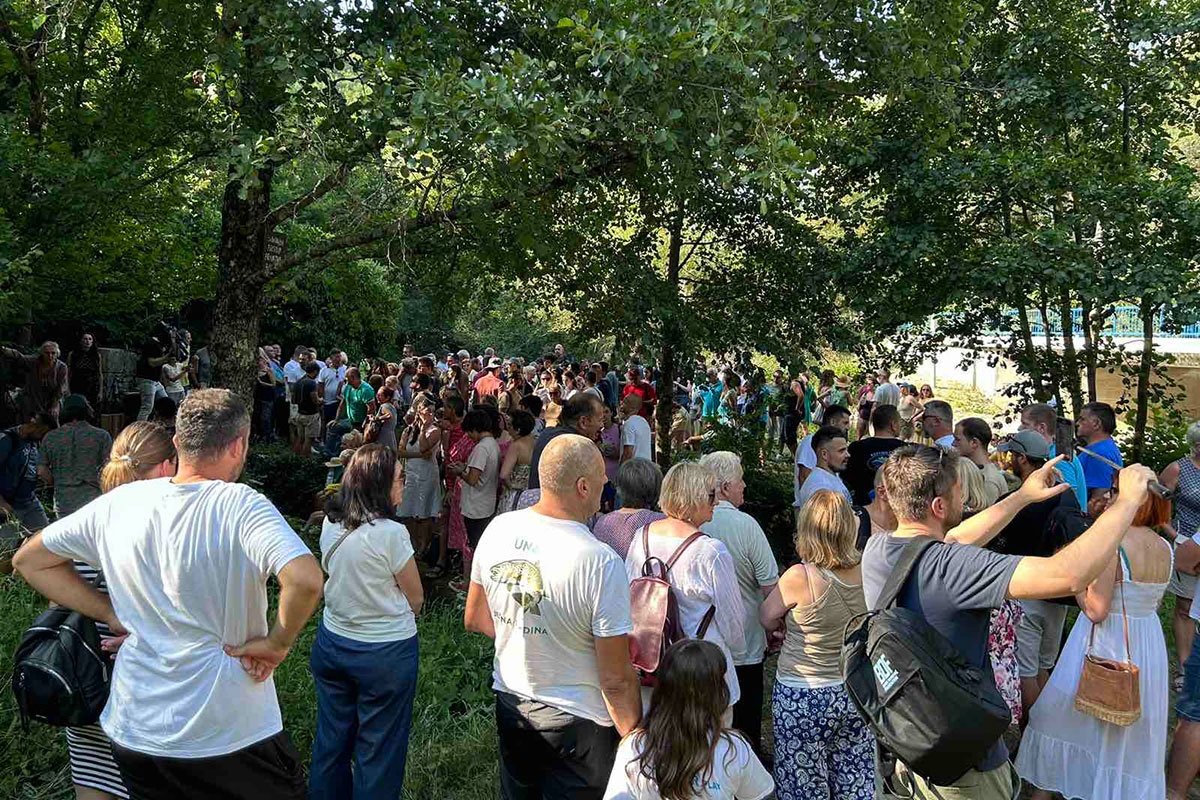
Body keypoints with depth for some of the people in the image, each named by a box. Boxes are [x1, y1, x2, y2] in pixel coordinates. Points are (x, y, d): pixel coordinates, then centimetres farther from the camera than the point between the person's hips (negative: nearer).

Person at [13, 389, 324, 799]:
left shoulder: (119, 502, -4)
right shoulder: (241, 506, -20)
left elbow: (29, 561, 10)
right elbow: (306, 580, -35)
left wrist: (111, 614, 5)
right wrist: (278, 642, -17)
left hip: (132, 729, 5)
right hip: (228, 732, -4)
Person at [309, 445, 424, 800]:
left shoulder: (329, 525, -3)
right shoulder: (391, 533, -22)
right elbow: (416, 599, -11)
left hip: (332, 642, 6)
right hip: (385, 652, -6)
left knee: (331, 739, 21)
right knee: (378, 750, 11)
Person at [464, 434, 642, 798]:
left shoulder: (498, 529, -9)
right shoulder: (600, 562, -27)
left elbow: (474, 619, 6)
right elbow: (616, 680, -21)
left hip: (510, 702, 5)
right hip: (577, 721, -5)